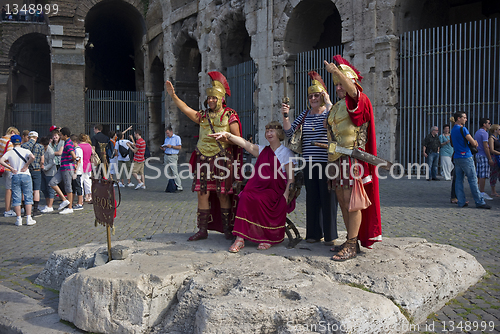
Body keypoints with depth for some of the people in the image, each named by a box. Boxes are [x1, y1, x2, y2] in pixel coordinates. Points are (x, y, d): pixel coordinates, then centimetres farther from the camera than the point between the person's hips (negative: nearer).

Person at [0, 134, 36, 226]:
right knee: (28, 197, 5)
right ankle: (28, 219, 2)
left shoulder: (9, 153, 3)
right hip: (25, 175, -1)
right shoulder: (25, 151, 0)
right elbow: (32, 157, -19)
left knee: (16, 198, 7)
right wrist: (26, 166, -8)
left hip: (15, 176, 1)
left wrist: (11, 168, -3)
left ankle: (18, 219, 6)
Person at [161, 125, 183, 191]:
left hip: (173, 157, -7)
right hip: (166, 156, 7)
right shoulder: (166, 139, 20)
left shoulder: (177, 138, 1)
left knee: (175, 172, -12)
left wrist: (171, 146, -16)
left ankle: (179, 187, -10)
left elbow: (179, 147, -7)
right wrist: (163, 148, 2)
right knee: (168, 173, 5)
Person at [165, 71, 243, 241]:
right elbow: (186, 109, 2)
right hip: (203, 160, 4)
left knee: (223, 195, 1)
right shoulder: (203, 116, 14)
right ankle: (202, 230, 9)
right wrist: (173, 96, -7)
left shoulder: (229, 115, 3)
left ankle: (227, 229, 13)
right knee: (203, 194, 1)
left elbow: (237, 138, 0)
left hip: (222, 160, -4)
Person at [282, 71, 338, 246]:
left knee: (328, 198, -1)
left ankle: (330, 235, 9)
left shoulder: (330, 112, 1)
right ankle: (314, 233, 19)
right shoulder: (305, 114, 14)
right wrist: (285, 116, -7)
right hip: (309, 164, 5)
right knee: (312, 199, 9)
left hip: (327, 164, -4)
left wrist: (328, 102, -15)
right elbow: (290, 132, 8)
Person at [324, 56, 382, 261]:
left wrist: (337, 71, -37)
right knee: (343, 202, 9)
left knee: (351, 202, -10)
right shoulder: (336, 107, 23)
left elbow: (353, 91, -28)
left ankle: (352, 246, -6)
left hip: (352, 158, -9)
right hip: (337, 159, 9)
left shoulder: (359, 101, -3)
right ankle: (351, 241, 17)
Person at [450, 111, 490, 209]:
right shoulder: (462, 129, -12)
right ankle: (479, 202, -1)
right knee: (473, 180, -4)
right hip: (466, 157, -8)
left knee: (459, 180, 6)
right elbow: (473, 143, -11)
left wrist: (474, 142, 10)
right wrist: (475, 143, 11)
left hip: (457, 157, 9)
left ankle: (461, 202, 6)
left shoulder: (453, 130, 15)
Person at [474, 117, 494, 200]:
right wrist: (490, 159, -15)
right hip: (483, 155, -10)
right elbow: (485, 147, -17)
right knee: (483, 175, -8)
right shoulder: (484, 133, -12)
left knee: (478, 175, 12)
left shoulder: (477, 132, 17)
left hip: (478, 155, 10)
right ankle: (482, 193, -8)